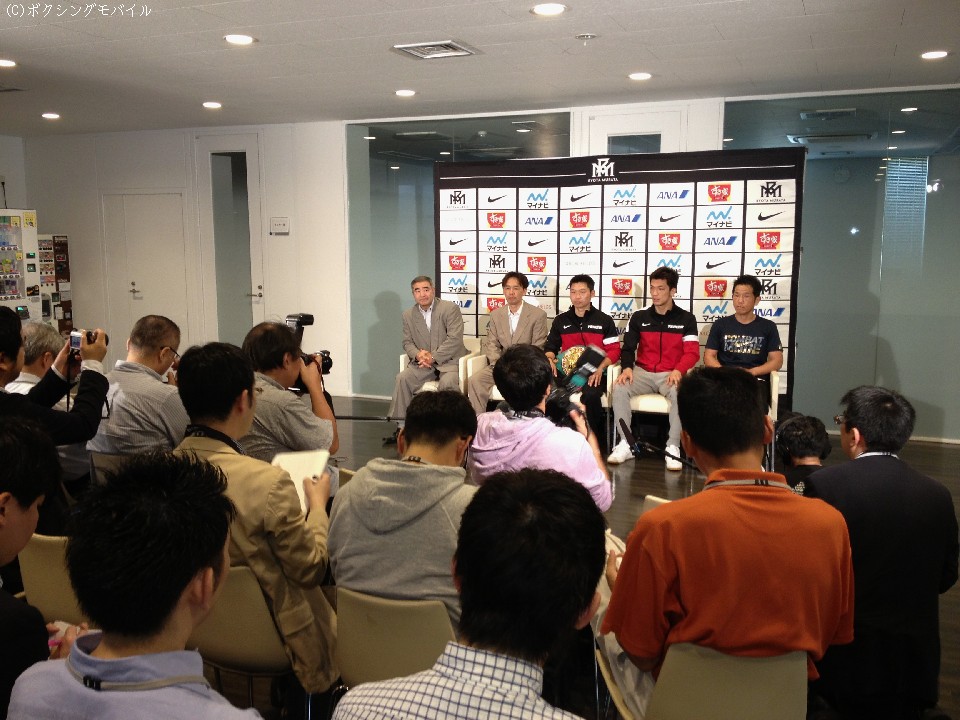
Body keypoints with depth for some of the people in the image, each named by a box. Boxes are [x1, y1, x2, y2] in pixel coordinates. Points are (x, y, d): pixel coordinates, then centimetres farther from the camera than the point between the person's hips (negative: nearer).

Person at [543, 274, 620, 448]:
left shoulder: (604, 320, 9)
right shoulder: (561, 320, 18)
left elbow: (614, 350, 3)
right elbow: (550, 346, 21)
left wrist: (600, 369, -15)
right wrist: (550, 360, -4)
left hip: (594, 373, -3)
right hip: (567, 371, 3)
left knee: (590, 395, -36)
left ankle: (595, 440, -18)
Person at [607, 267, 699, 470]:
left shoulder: (686, 319, 3)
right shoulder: (639, 317, 9)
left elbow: (692, 352, -5)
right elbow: (628, 348, 6)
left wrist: (678, 370, -24)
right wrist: (627, 368, -16)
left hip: (670, 374, -2)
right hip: (643, 372, 2)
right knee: (619, 388, -28)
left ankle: (673, 447, -28)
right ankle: (625, 444, -21)